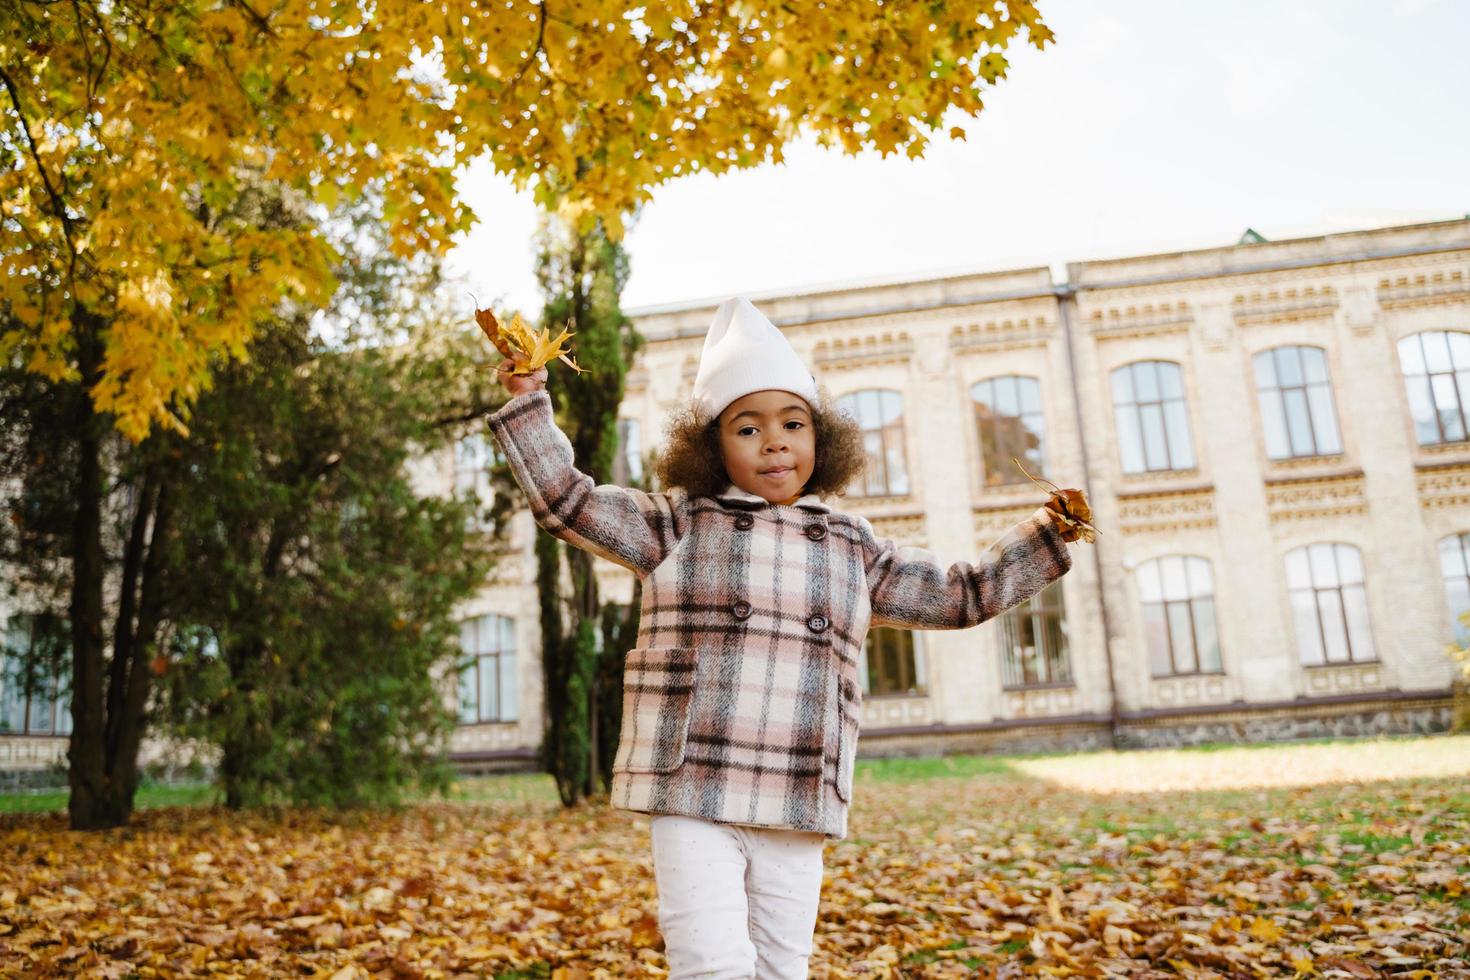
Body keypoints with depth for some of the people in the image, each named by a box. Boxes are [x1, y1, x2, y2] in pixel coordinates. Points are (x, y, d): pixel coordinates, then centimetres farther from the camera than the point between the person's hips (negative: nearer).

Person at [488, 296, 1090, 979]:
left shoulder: (852, 548, 13)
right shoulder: (678, 525, 5)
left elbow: (961, 596, 20)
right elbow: (566, 502, 3)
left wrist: (1044, 537, 13)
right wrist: (529, 400, -4)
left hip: (799, 813, 3)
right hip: (692, 798, -3)